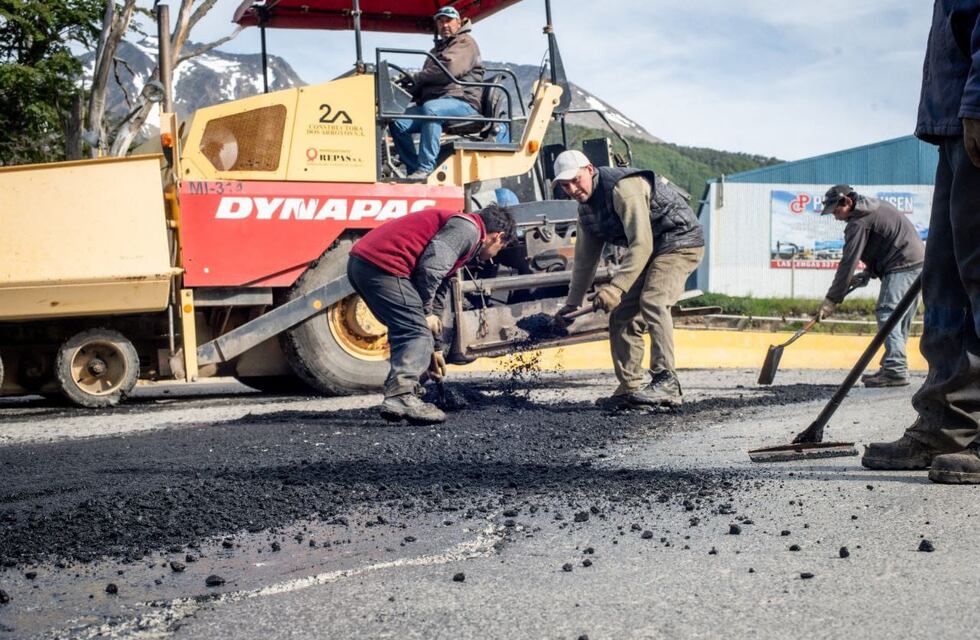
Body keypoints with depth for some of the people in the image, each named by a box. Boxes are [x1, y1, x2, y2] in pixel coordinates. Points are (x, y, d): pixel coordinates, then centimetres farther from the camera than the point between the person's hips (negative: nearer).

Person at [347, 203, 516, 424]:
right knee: (417, 333, -10)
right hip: (381, 265, -10)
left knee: (406, 331, 19)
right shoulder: (467, 228, -1)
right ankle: (401, 397, -21)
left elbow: (437, 295, 35)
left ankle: (397, 396, 17)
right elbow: (430, 267, -17)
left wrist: (436, 348, 37)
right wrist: (425, 312, -6)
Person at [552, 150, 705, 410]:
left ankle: (666, 382, -31)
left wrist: (616, 287, -34)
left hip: (680, 241, -10)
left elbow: (641, 245, -30)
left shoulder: (623, 188, -25)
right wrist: (572, 303, 11)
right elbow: (584, 259, 14)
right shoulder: (586, 208, 6)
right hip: (648, 250, 10)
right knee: (622, 315, 2)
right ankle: (631, 389, 7)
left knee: (652, 300, -30)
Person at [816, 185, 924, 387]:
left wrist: (832, 299, -12)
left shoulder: (859, 221, -12)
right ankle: (893, 368, 14)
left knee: (887, 313, -15)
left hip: (902, 266, -10)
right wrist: (868, 273, 13)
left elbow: (848, 262, -14)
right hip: (918, 261, 10)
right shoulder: (874, 206, 19)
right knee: (900, 318, 11)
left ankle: (896, 369, -24)